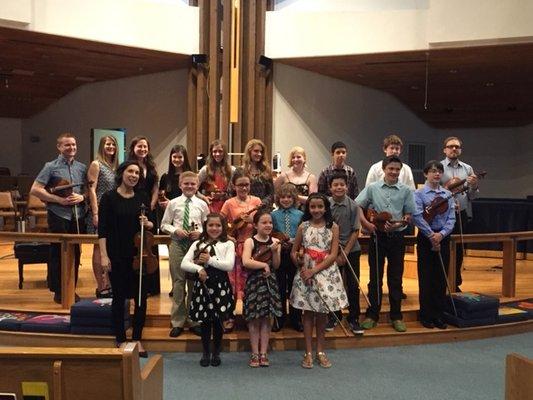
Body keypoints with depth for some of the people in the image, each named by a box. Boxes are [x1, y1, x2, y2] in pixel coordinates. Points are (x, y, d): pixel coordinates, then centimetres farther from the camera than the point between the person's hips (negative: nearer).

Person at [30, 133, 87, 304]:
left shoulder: (82, 168, 10)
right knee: (58, 254, 2)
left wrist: (82, 197, -8)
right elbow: (35, 189, -7)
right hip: (58, 216, -4)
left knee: (75, 253, 8)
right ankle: (58, 291, 12)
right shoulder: (51, 167, -1)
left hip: (78, 216, 4)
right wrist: (59, 200, -14)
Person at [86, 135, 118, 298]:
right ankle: (101, 287, 3)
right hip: (101, 211, -7)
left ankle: (109, 284, 16)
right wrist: (95, 214, -17)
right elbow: (92, 190, -11)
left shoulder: (115, 166, 15)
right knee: (99, 248, -2)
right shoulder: (96, 164, -5)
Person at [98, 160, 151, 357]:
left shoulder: (142, 198, 6)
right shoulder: (109, 197, -4)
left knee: (141, 296, 5)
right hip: (117, 255, -3)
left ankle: (137, 339, 20)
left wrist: (147, 223, -10)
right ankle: (120, 340, 21)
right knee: (119, 297, 7)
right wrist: (103, 255, -13)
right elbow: (102, 228, -6)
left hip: (139, 254, 3)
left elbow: (152, 224, 14)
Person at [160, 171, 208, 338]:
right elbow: (164, 225, 5)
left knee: (195, 283, 6)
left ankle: (193, 321, 19)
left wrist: (200, 233, -11)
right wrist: (175, 230, -12)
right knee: (178, 283, 4)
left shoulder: (202, 204, 4)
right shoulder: (173, 203, 2)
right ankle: (177, 322, 16)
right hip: (177, 244, 0)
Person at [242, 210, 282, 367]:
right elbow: (246, 262, -23)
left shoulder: (274, 242, 3)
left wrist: (275, 251, -14)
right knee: (254, 319, 3)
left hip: (269, 282, 3)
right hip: (254, 282, -3)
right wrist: (264, 265, -16)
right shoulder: (250, 241, -8)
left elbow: (276, 266, 0)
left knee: (266, 318, 7)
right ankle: (255, 353, 13)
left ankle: (263, 353, 15)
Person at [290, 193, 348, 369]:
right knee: (308, 312, 5)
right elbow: (293, 252, 6)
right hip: (306, 273, 0)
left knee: (322, 313, 7)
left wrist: (314, 270, -14)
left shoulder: (333, 227, -1)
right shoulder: (303, 226, 2)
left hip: (326, 273, 0)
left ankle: (320, 351, 20)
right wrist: (301, 266, -11)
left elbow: (333, 255, -8)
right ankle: (308, 352, 13)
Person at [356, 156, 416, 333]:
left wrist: (397, 224, -16)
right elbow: (357, 207, 2)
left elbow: (409, 215, 2)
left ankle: (396, 316, 19)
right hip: (377, 236, 0)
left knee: (395, 278, 8)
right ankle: (372, 315, 18)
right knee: (375, 277, 7)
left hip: (397, 237, 0)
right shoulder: (372, 188, 1)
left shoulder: (406, 191, 1)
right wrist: (366, 223, -10)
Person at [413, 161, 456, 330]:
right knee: (426, 278, 3)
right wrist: (431, 235, -17)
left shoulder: (448, 195, 8)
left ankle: (438, 315, 18)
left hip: (443, 238, 4)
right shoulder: (419, 193, -4)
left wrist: (441, 234, -14)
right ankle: (426, 316, 14)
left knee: (441, 278, 8)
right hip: (425, 238, -4)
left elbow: (451, 218, 2)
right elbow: (417, 217, -14)